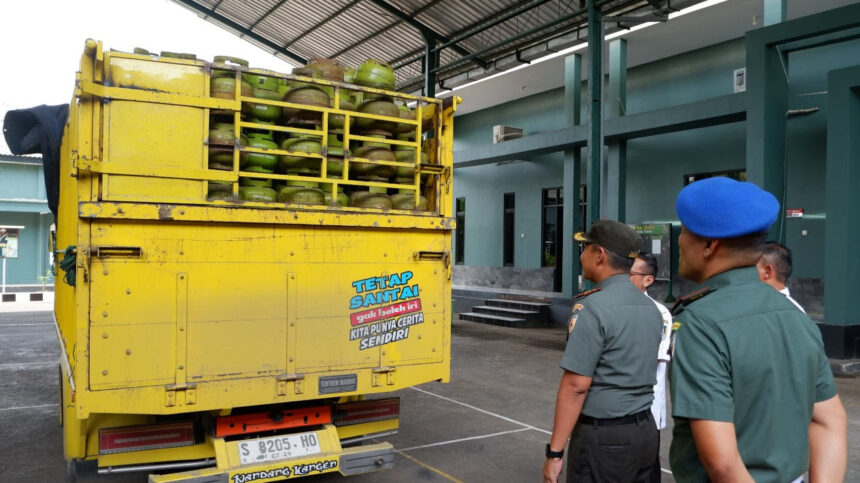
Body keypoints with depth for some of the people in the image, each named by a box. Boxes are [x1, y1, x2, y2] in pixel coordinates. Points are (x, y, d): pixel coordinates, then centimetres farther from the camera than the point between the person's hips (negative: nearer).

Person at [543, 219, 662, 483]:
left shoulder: (594, 306, -18)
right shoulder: (649, 306, 7)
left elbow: (576, 385, -21)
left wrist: (555, 452, -16)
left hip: (603, 437, -8)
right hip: (645, 429, 8)